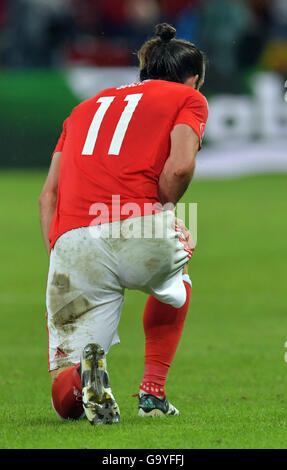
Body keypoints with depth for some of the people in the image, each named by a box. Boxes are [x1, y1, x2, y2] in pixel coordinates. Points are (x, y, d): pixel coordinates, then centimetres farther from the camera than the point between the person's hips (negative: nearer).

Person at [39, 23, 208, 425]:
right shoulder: (188, 98, 17)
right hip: (137, 233, -2)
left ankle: (81, 366, -27)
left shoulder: (87, 107, 31)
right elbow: (180, 166, -3)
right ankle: (153, 393, 25)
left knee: (66, 400, 8)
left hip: (70, 245, 2)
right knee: (174, 278, 37)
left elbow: (48, 194, 22)